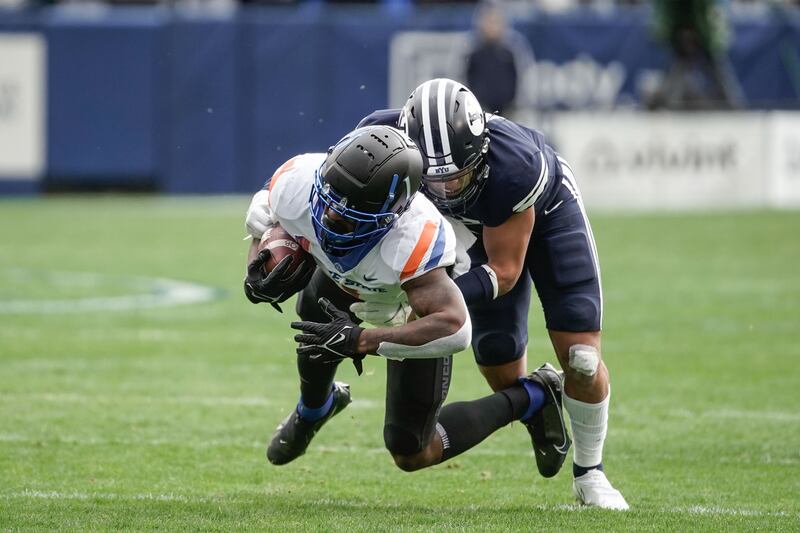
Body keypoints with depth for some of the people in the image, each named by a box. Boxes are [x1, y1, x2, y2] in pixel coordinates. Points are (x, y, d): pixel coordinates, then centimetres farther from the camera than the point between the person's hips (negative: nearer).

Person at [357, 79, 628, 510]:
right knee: (500, 370, -2)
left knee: (580, 358, -10)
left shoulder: (511, 165, -45)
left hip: (547, 208, -3)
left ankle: (589, 474, 13)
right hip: (479, 221, 3)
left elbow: (505, 270, -31)